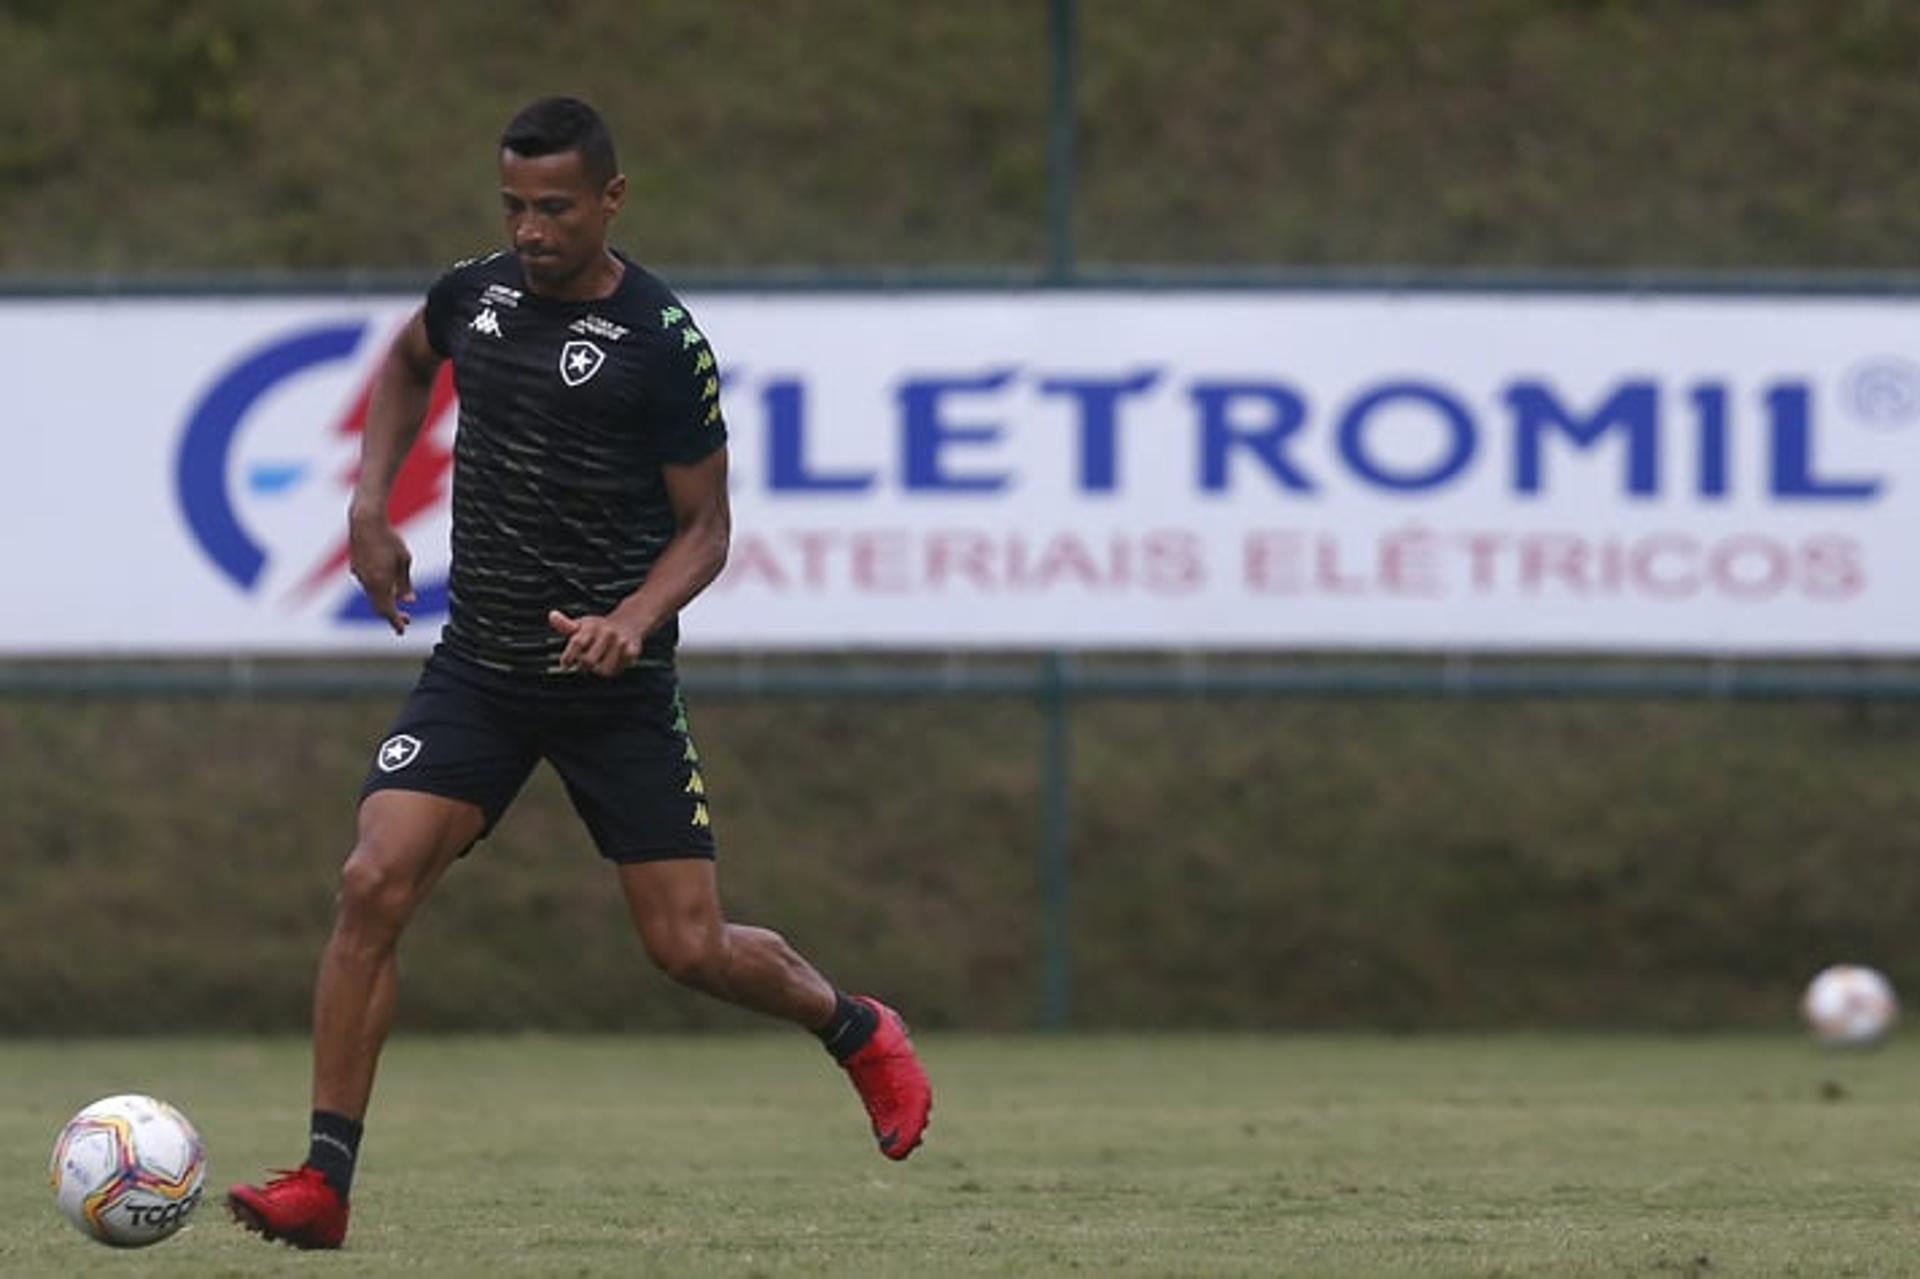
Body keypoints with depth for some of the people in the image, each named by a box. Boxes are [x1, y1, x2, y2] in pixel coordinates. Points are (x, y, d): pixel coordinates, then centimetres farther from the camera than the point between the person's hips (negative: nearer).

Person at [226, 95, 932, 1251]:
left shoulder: (663, 341, -13)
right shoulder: (476, 293, 1)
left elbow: (705, 528, -5)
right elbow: (409, 360, 26)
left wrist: (635, 618, -24)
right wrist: (371, 507, 13)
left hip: (616, 685, -3)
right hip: (477, 670, 3)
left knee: (691, 948, 0)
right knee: (373, 885, -16)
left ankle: (857, 1030, 33)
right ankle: (325, 1183, -12)